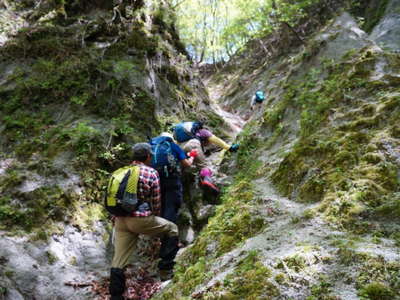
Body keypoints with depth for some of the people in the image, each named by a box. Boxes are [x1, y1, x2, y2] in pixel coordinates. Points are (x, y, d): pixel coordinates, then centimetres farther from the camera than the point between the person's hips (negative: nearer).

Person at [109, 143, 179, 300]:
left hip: (120, 220, 5)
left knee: (118, 260, 8)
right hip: (140, 219, -5)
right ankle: (166, 268, 13)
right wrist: (155, 218, 18)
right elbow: (156, 201, 0)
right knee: (172, 229, 16)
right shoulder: (151, 172, -1)